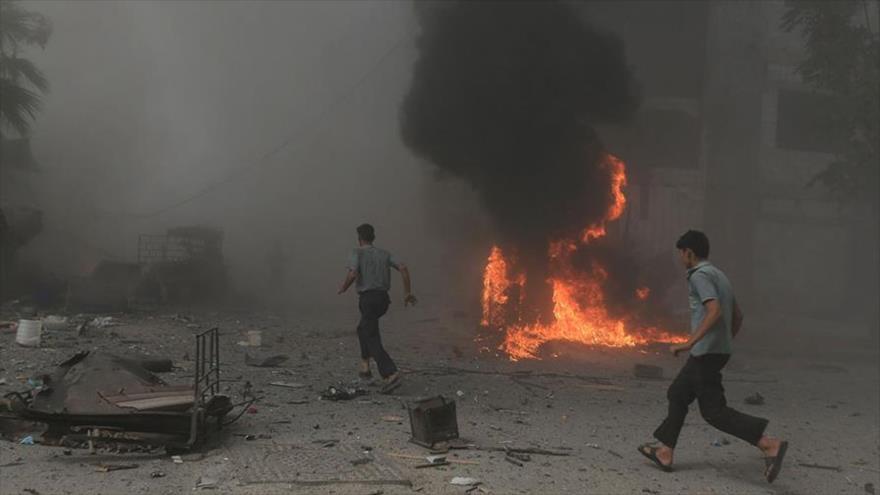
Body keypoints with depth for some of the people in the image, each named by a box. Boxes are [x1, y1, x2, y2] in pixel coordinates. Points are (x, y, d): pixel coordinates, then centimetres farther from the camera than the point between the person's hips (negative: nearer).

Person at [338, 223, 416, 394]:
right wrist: (408, 293, 4)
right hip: (383, 300, 7)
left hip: (368, 300, -6)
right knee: (364, 329, 32)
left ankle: (391, 375, -25)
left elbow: (352, 275, -19)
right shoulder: (384, 254, 14)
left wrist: (343, 288, 3)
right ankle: (365, 366, 26)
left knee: (373, 342, -8)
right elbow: (403, 268, 0)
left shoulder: (357, 252, -3)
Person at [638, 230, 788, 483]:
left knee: (714, 411, -6)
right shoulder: (719, 275, 16)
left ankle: (769, 444, -13)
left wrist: (689, 343, -29)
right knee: (677, 395, 16)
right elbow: (738, 316, 21)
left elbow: (714, 311, -27)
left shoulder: (700, 275, -13)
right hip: (718, 350, 10)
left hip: (706, 351, -10)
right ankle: (665, 452, 20)